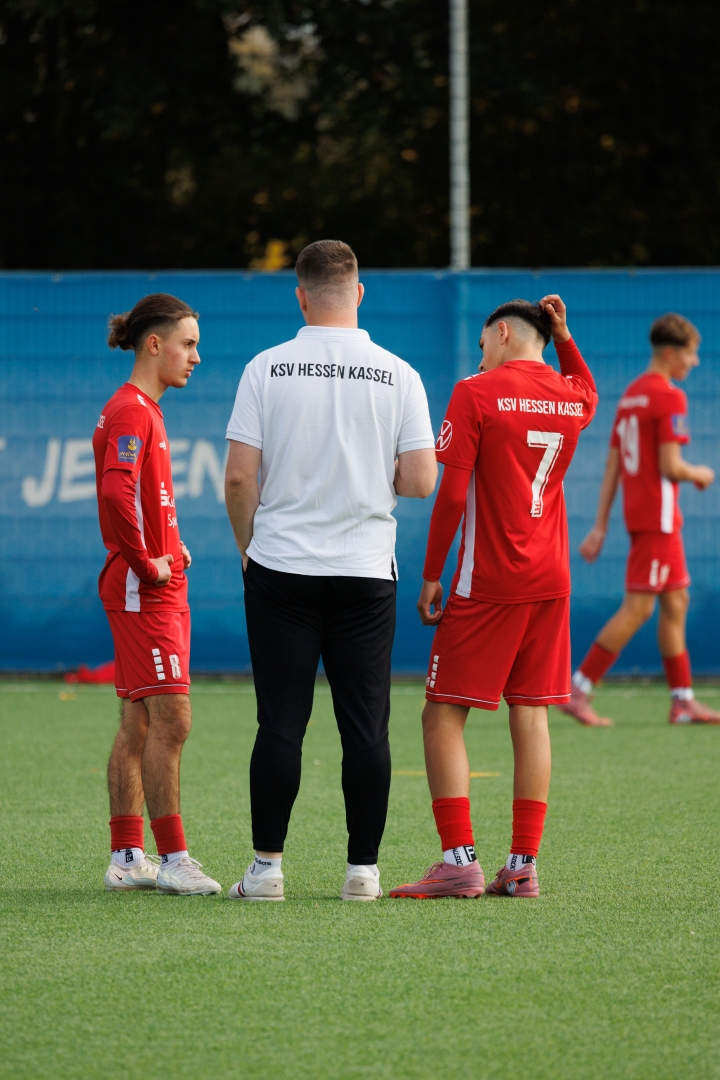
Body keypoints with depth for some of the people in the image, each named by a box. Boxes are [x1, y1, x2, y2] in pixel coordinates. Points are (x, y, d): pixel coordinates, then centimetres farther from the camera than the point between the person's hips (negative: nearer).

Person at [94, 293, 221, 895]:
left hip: (158, 588, 10)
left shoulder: (144, 410, 18)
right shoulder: (131, 411, -14)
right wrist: (147, 562, -19)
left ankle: (127, 859, 12)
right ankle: (171, 859, -10)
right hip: (143, 590, -10)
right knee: (170, 720, -11)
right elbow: (116, 492, -28)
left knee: (139, 725, 10)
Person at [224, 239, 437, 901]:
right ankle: (363, 869, 5)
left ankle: (267, 867, 2)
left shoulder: (267, 370, -3)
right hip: (365, 573, 0)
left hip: (280, 569, 0)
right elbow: (420, 482, -5)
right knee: (366, 727, 4)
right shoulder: (397, 375, -2)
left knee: (280, 723, 2)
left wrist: (250, 547, 10)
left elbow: (239, 477, -6)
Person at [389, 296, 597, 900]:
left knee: (444, 715, -2)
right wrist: (564, 338, 24)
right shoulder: (571, 397, 8)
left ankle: (460, 860, -11)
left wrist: (431, 574, -5)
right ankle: (523, 866, 4)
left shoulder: (477, 395, -8)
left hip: (487, 583, -6)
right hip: (550, 579, 6)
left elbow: (452, 495, -12)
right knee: (531, 716, 7)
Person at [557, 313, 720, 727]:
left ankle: (683, 700, 14)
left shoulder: (632, 395, 14)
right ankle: (578, 690, -10)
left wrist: (601, 527, 13)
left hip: (639, 513, 9)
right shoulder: (669, 397, -13)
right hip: (658, 516, -9)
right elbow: (670, 466, -20)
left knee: (676, 603, 12)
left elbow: (612, 466, 14)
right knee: (638, 608, -8)